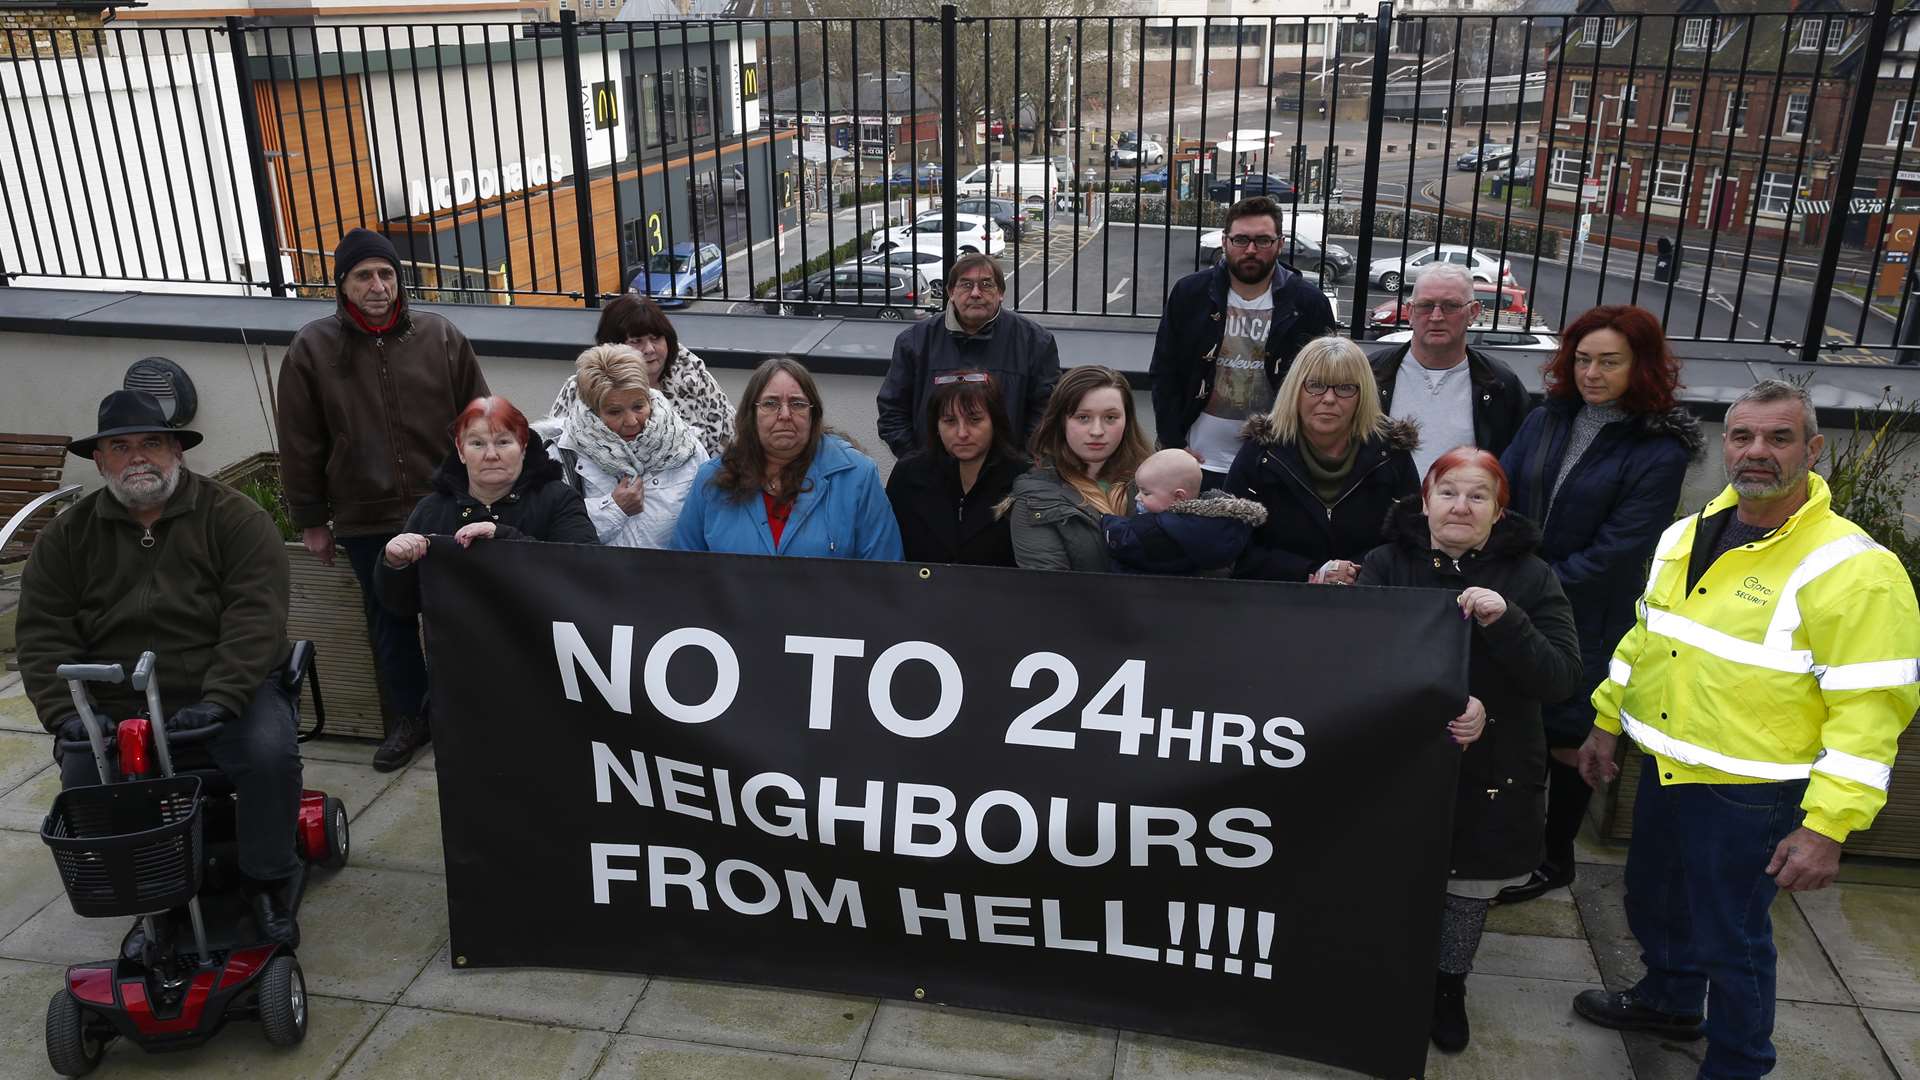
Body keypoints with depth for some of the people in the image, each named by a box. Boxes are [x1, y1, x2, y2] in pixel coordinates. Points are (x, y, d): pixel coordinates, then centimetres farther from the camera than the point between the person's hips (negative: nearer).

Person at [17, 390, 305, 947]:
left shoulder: (234, 517, -2)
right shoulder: (68, 536, 9)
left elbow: (256, 616, -13)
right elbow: (43, 634, 5)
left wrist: (219, 700, -25)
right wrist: (66, 714, -11)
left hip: (224, 696, -3)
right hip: (112, 708, 3)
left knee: (270, 753, -30)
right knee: (82, 778, -22)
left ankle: (268, 882, -7)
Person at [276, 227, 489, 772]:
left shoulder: (441, 337, -3)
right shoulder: (313, 348, -3)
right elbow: (300, 442, 2)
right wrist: (311, 521, 4)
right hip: (364, 521, 1)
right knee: (390, 623, 14)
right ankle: (409, 718, 30)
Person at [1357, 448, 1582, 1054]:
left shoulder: (1530, 576, -4)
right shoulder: (1387, 563, -4)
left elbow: (1562, 678, -10)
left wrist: (1505, 621, -26)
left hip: (1490, 772, 1)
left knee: (1470, 887, 14)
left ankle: (1449, 986, 39)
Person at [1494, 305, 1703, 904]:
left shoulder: (1661, 451, -12)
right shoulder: (1546, 421, 2)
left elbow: (1612, 553, -17)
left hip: (1589, 623, -4)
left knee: (1568, 739, 10)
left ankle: (1556, 857, 31)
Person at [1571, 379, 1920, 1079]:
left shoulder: (1852, 569, -19)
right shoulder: (1686, 536, 3)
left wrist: (1827, 827, -22)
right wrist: (1606, 722, 16)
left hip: (1749, 796, -7)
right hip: (1663, 771, 7)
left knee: (1729, 937, 8)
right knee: (1655, 902, 24)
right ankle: (1668, 1001, 50)